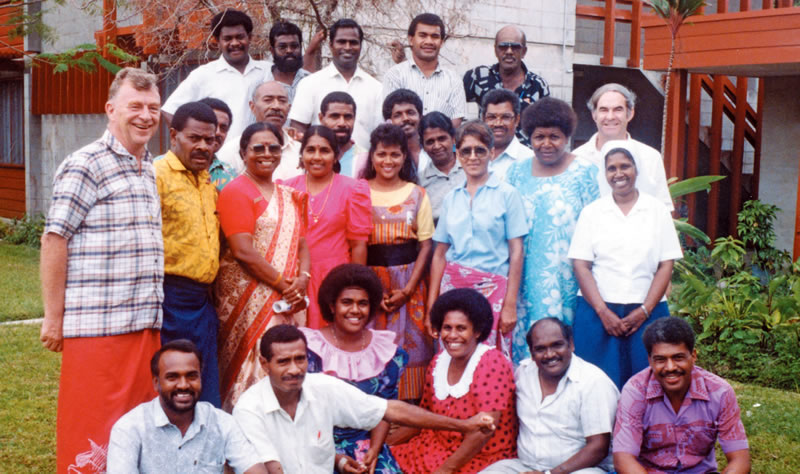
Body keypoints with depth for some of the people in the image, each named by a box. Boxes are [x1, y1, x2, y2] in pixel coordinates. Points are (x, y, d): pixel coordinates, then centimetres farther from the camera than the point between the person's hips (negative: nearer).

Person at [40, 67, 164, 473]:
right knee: (90, 428, -1)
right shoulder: (85, 166, -7)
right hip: (98, 327, -7)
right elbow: (54, 240, -10)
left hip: (145, 324, 7)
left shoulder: (150, 170, 16)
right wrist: (54, 318, -11)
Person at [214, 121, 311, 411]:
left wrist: (302, 279, -4)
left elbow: (301, 243, 16)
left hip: (289, 299, 7)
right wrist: (282, 284, -14)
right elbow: (242, 251, -14)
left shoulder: (289, 196, 18)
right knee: (255, 369, -10)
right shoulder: (236, 192, -5)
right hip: (250, 297, -7)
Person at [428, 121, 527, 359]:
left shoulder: (506, 194, 0)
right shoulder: (451, 198, 11)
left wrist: (510, 304, -9)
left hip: (492, 288, -3)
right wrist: (431, 305, 7)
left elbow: (516, 253, -3)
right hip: (453, 286, 3)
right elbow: (440, 254, 13)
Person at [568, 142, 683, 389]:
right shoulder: (591, 212, 7)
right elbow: (580, 266, 1)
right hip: (598, 312, 0)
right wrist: (603, 311, -9)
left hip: (645, 311, 0)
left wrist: (645, 311, -7)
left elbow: (666, 266, 4)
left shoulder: (657, 211, 7)